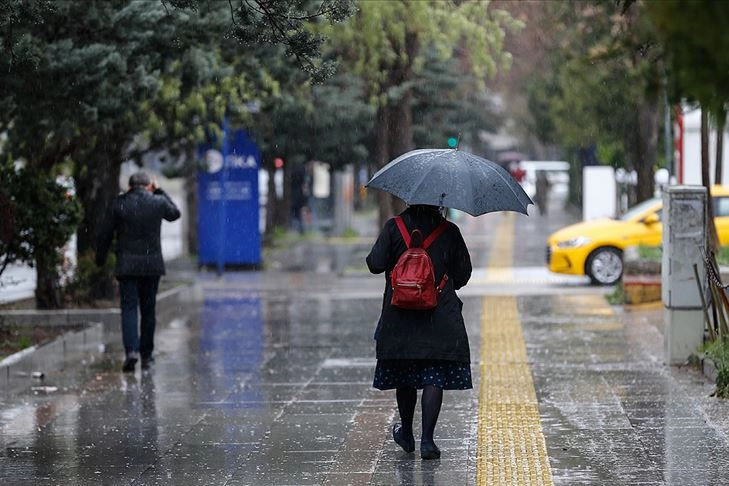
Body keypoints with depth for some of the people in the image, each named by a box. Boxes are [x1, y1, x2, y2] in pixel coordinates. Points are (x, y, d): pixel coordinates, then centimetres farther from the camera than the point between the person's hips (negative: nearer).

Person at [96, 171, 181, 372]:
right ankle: (146, 355, 15)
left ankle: (131, 350, -22)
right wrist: (159, 191, 25)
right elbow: (175, 213, 23)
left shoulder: (118, 203, -2)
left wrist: (100, 259, 12)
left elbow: (105, 234, 0)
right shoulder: (158, 202, 0)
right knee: (148, 310, 10)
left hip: (126, 265, -1)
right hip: (152, 264, 1)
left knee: (129, 307, -3)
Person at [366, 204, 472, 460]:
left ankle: (406, 434, 29)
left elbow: (375, 264, -9)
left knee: (404, 377, 15)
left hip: (400, 315, 1)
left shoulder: (394, 227, -5)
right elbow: (463, 273, 3)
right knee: (434, 379, -1)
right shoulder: (450, 231, -2)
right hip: (441, 318, -1)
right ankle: (427, 439, -10)